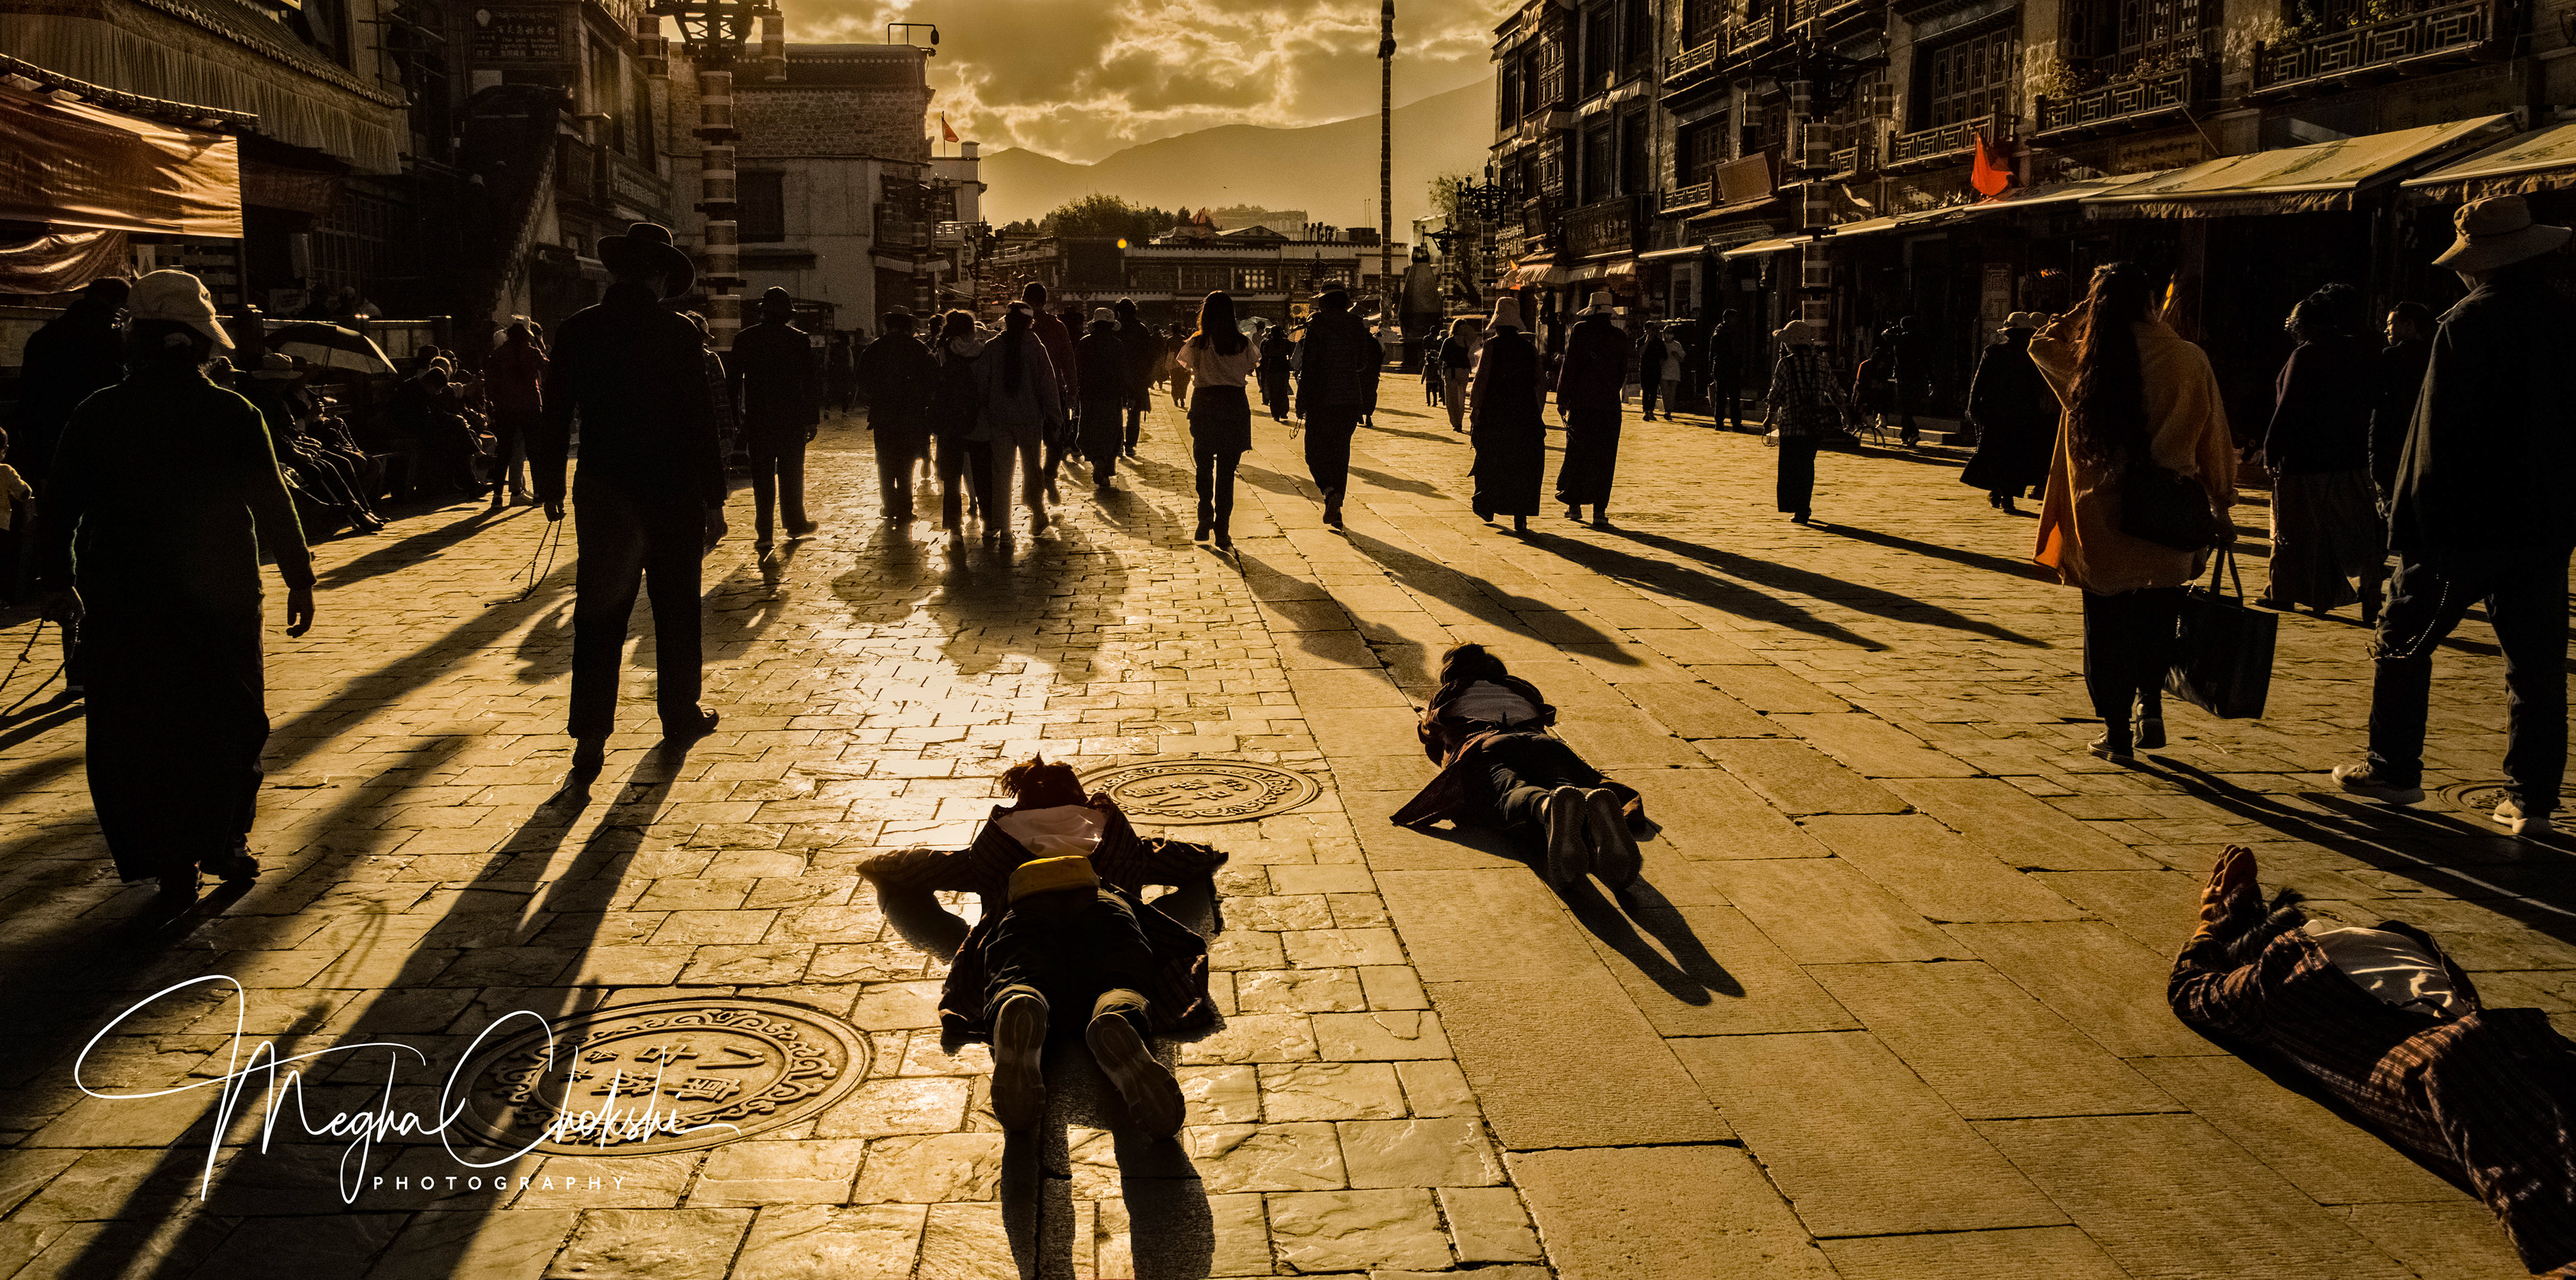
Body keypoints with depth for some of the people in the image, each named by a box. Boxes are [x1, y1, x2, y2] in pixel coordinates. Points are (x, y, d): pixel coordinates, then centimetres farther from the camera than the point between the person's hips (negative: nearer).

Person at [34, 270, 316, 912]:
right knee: (229, 719, 15)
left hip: (123, 602, 1)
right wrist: (299, 577, 3)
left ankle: (172, 864, 6)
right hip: (222, 598, 0)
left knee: (136, 731, 8)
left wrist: (58, 579, 17)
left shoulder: (95, 417, -2)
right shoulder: (234, 415, -7)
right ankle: (224, 842, 18)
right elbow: (273, 504, -6)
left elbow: (59, 506, 5)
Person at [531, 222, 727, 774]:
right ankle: (681, 713, 25)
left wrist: (549, 480, 15)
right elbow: (702, 422, -10)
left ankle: (590, 738, -3)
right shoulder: (680, 335, -9)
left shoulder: (577, 330, -1)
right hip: (673, 492, -2)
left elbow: (555, 414, 3)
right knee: (676, 606, 13)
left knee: (600, 615, 3)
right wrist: (713, 499, -5)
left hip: (602, 491, 2)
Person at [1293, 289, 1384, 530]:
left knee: (1315, 451, 5)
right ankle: (1335, 511, 13)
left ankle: (1330, 492, -21)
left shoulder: (1318, 324, -8)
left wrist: (1301, 402, -6)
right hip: (1352, 399, 4)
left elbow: (1308, 365, -10)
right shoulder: (1357, 326, 5)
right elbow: (1363, 363, 12)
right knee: (1340, 452, 13)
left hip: (1322, 400, -4)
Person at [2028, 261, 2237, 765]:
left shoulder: (2085, 365, -5)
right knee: (2158, 618, 21)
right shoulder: (2188, 361, -7)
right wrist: (2221, 503, 10)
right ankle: (2150, 706, 13)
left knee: (2107, 624, 8)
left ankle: (2117, 730, 10)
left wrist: (2090, 308, 9)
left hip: (2101, 520, 0)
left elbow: (2041, 343, 18)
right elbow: (2214, 439, 0)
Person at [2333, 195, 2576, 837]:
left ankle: (2394, 769, 17)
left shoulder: (2465, 325, -12)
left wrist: (2410, 519, -9)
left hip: (2464, 520, -5)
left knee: (2404, 641, 10)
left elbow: (2437, 431, -13)